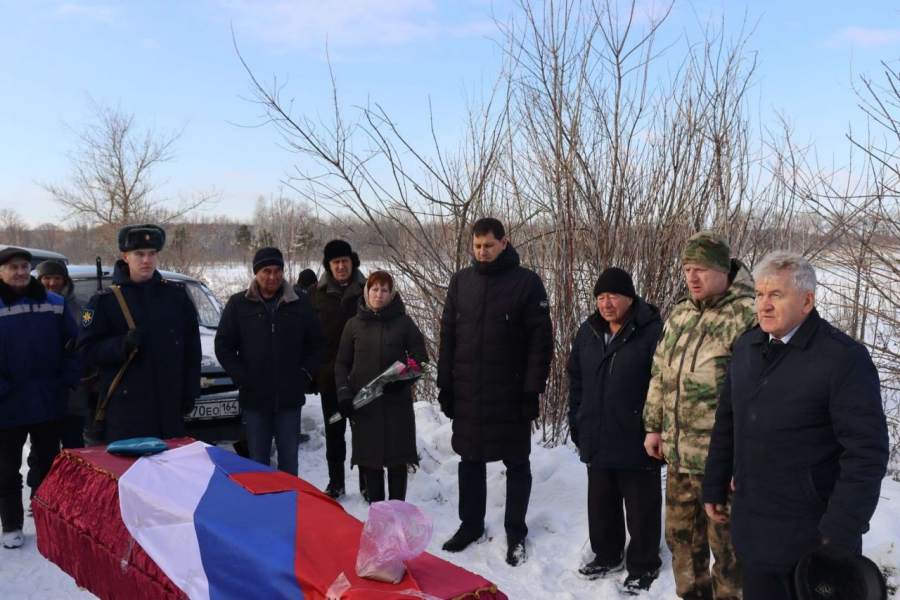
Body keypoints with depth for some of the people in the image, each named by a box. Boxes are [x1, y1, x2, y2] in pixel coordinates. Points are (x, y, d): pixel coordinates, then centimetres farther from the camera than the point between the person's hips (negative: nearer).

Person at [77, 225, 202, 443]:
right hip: (125, 407, -2)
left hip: (170, 405, 3)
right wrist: (124, 344, -19)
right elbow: (87, 351, -2)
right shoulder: (105, 300, 0)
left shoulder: (177, 294, 8)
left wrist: (190, 392, 6)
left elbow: (192, 347, 11)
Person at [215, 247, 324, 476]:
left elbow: (316, 341, 9)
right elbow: (223, 345, 3)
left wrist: (305, 373, -1)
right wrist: (241, 376, -6)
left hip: (290, 397, 1)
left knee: (289, 458, 9)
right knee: (258, 460, 8)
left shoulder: (300, 303, 2)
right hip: (254, 397, 0)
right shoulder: (238, 304, 0)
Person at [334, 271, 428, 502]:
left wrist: (404, 378, -16)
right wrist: (343, 393, -5)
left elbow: (420, 357, 2)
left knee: (397, 458, 1)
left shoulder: (403, 322, 0)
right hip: (363, 403, 1)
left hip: (396, 401, -1)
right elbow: (342, 363, 8)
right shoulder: (354, 324, 5)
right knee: (368, 458, 5)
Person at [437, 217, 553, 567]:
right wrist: (445, 386, 4)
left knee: (516, 463, 9)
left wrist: (533, 390, -13)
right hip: (467, 392, 4)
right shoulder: (461, 281, 5)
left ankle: (516, 533, 23)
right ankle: (470, 525, 30)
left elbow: (541, 340, -9)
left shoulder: (526, 282, -7)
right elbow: (448, 336, 8)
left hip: (510, 393, -3)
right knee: (470, 460, 14)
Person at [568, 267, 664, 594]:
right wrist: (576, 422, 13)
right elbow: (576, 379, 15)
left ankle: (643, 565, 26)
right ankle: (607, 554, 38)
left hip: (636, 441, -6)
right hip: (596, 439, 6)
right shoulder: (588, 331, 7)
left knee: (640, 509, 9)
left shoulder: (652, 331, -14)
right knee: (601, 504, 19)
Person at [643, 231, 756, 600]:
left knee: (726, 544, 7)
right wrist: (654, 426, 16)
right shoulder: (680, 314, 11)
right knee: (681, 538, 21)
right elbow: (659, 375, 18)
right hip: (678, 456, 8)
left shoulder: (747, 316, -14)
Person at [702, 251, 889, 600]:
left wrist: (841, 533, -20)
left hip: (814, 536, -5)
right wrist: (715, 487, 13)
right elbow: (726, 422, 12)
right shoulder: (746, 346, 5)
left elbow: (866, 451, -18)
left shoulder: (844, 357, -15)